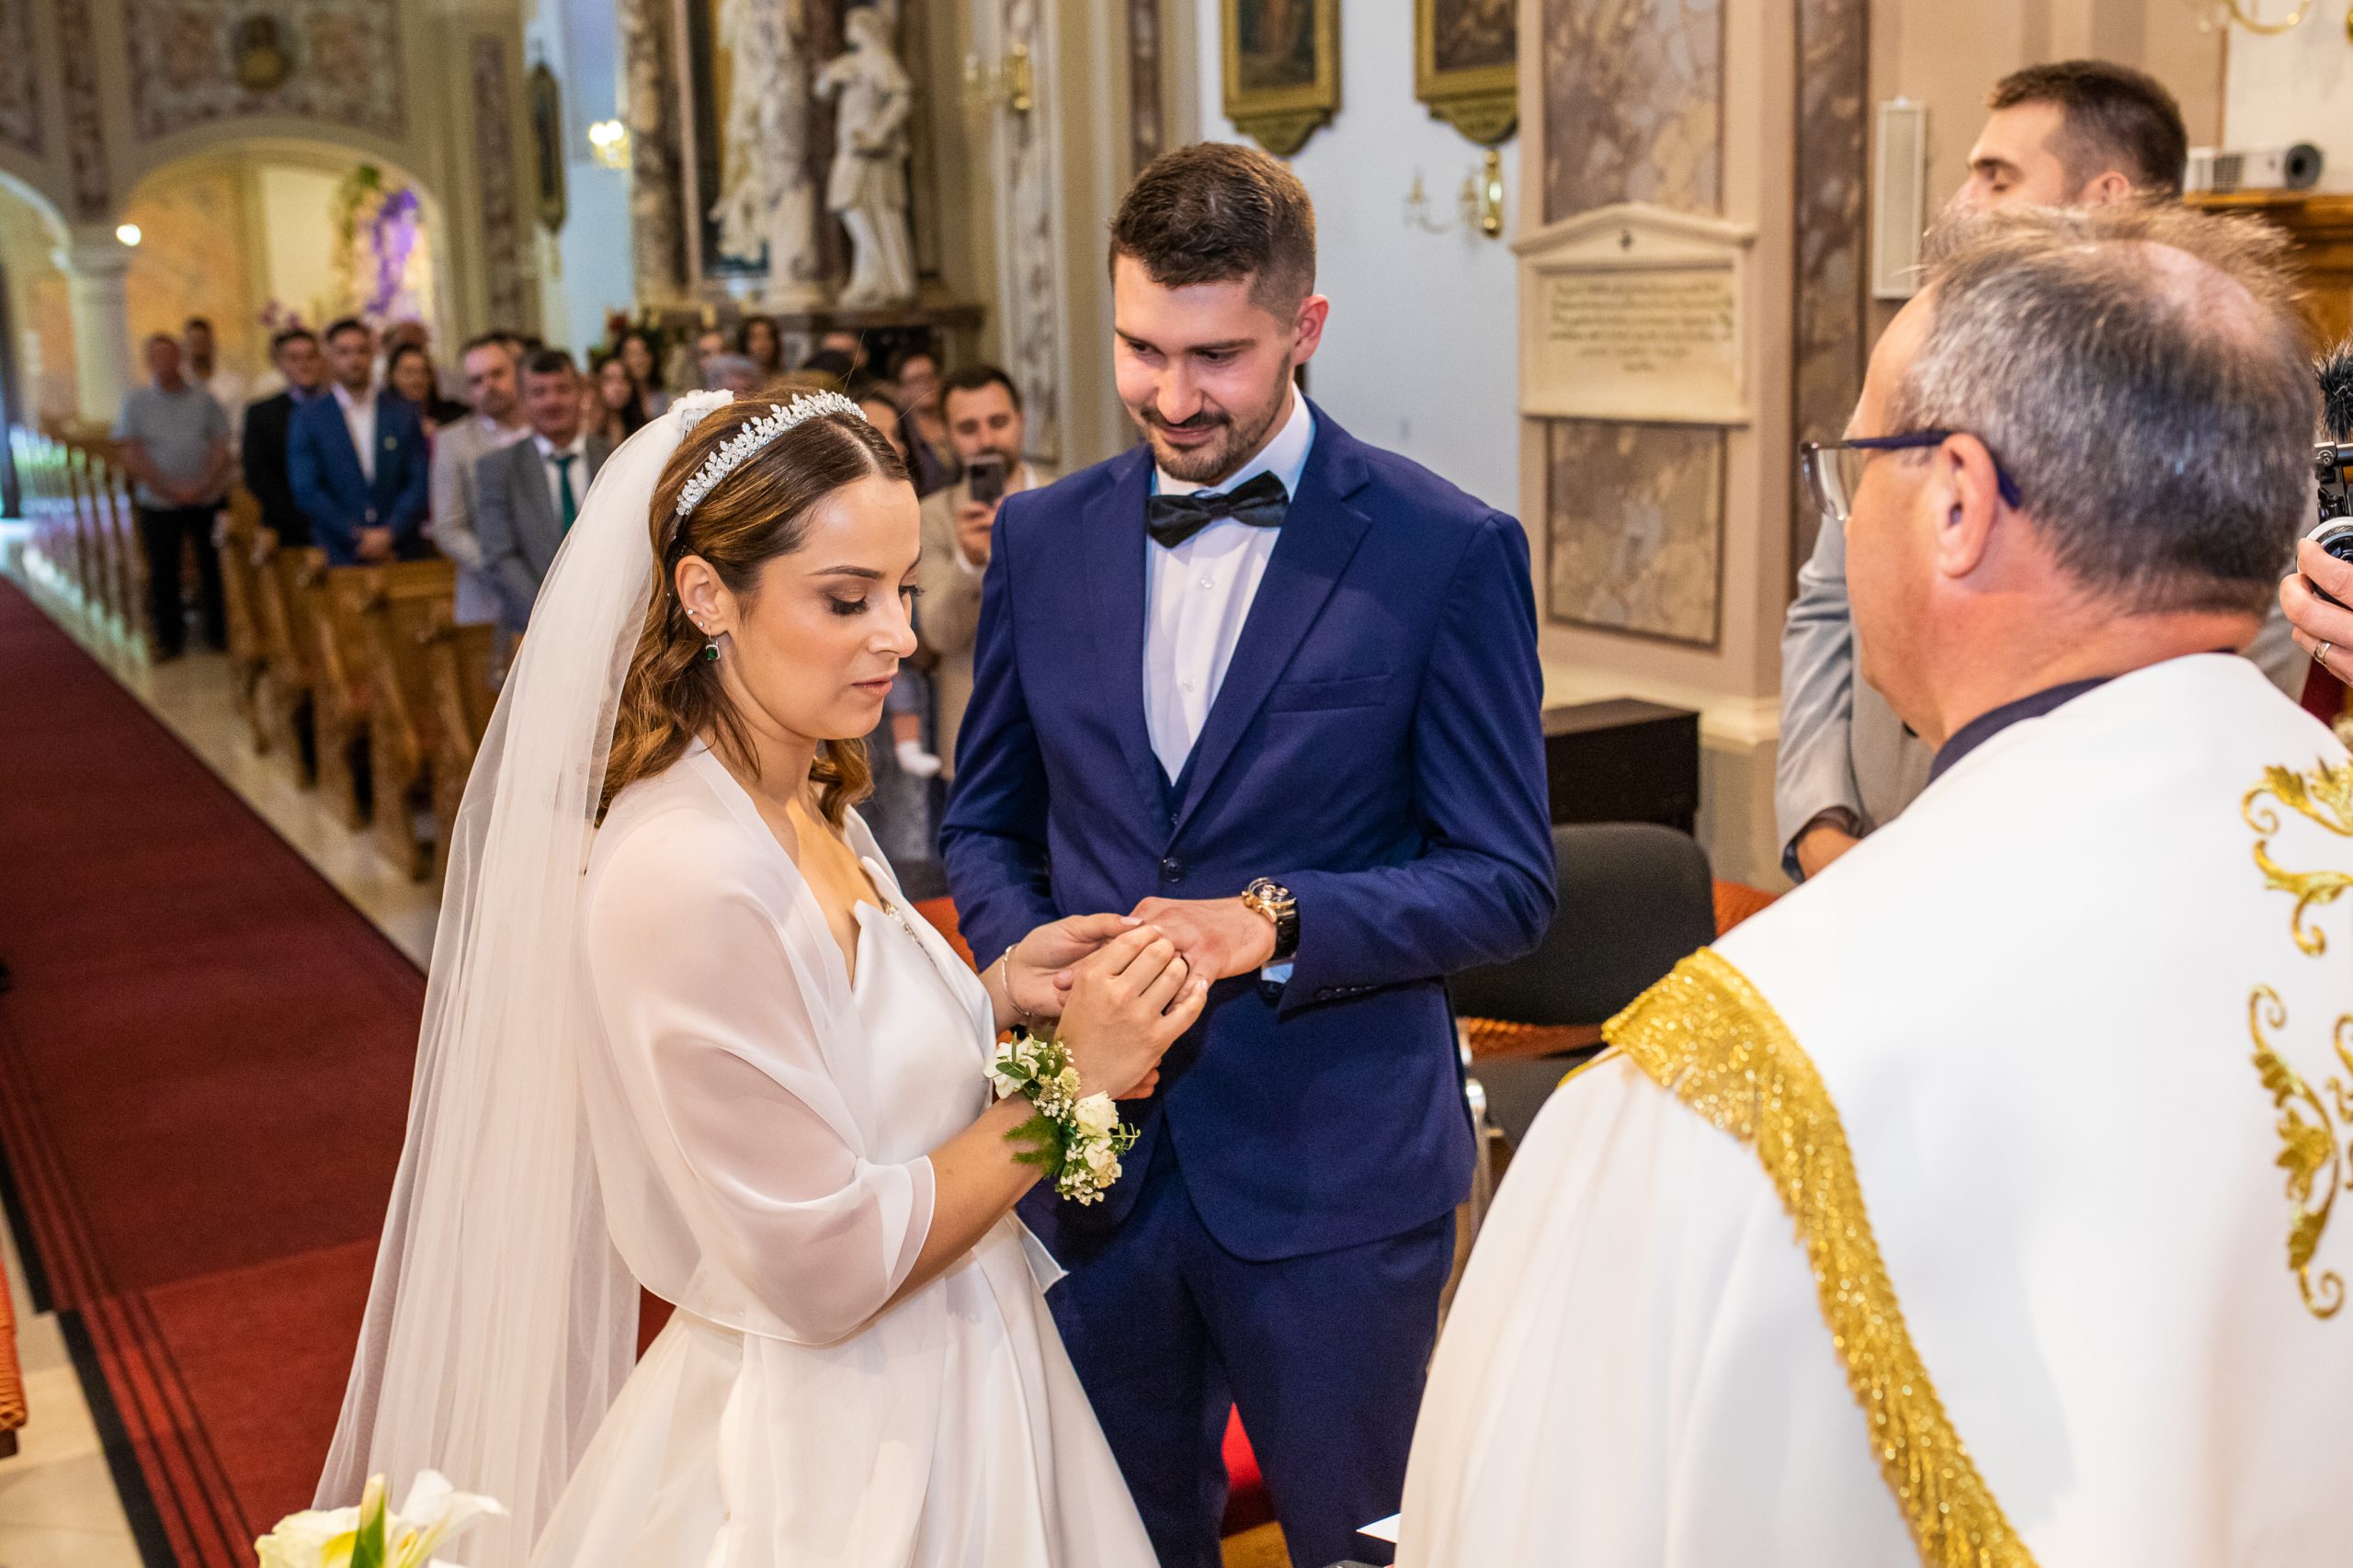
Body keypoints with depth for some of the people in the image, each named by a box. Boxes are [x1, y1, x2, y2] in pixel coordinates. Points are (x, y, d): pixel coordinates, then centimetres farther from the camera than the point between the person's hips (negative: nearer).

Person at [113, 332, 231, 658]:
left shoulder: (202, 398, 5)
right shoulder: (136, 402, 3)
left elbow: (221, 445, 2)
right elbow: (131, 454, -2)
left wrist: (202, 486, -11)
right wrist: (171, 490, -11)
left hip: (207, 498, 0)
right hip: (158, 502, 0)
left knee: (213, 567, 5)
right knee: (162, 572, 3)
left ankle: (218, 632, 17)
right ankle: (168, 639, 13)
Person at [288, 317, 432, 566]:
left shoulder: (403, 414, 10)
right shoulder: (306, 420, 6)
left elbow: (419, 484, 6)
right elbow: (306, 491, 0)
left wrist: (389, 533, -9)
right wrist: (358, 540, -7)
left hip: (402, 553, 1)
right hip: (339, 558, -1)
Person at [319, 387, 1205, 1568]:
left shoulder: (818, 815, 0)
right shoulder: (683, 880, -26)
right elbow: (826, 1268, -23)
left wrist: (998, 996, -6)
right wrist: (1073, 1083, -20)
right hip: (829, 1467, -8)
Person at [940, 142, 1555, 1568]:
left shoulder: (1448, 550, -9)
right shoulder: (1042, 538, 4)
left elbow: (1508, 884, -8)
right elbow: (986, 822, 12)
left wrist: (1275, 923, -22)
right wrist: (1028, 951, -9)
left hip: (1334, 1172, -3)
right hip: (1092, 1146, 4)